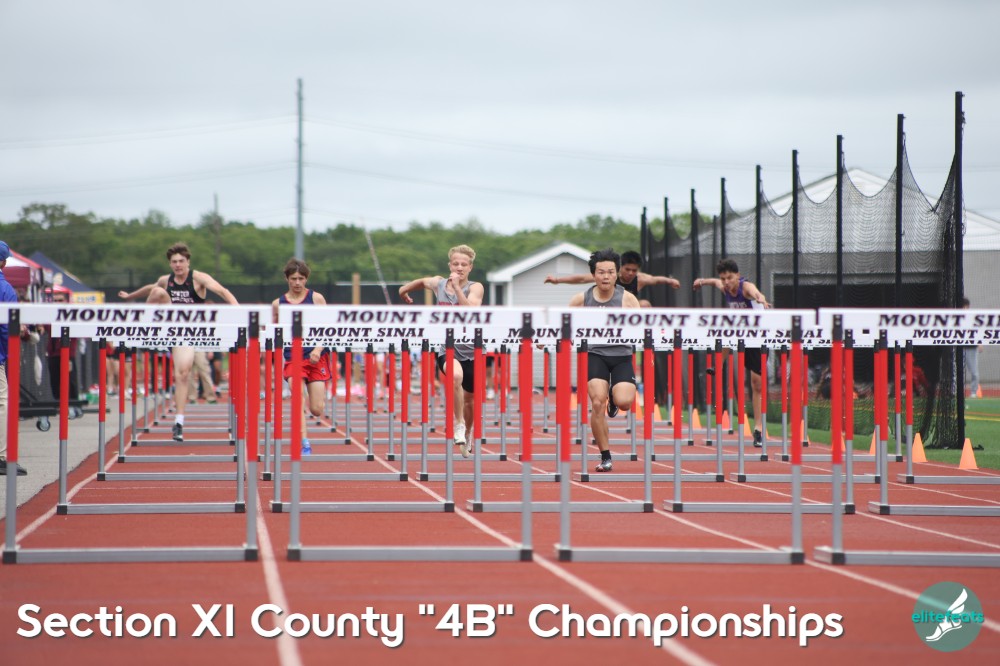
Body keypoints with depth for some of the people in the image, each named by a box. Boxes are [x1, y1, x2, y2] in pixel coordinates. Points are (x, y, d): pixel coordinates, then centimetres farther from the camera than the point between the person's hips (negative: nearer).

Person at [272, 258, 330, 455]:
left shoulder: (316, 298, 2)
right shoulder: (278, 303, 6)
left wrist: (318, 349, -17)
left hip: (316, 357, -1)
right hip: (293, 357, 1)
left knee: (317, 410, -2)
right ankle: (304, 443, -21)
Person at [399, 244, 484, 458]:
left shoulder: (475, 288, -8)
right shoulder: (438, 284, 0)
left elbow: (471, 311, -28)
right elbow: (422, 281, 24)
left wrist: (457, 287, -31)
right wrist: (405, 290, 27)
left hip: (470, 349, 1)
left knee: (469, 399, 15)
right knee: (456, 375, -35)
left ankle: (464, 438, 42)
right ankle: (459, 425, -23)